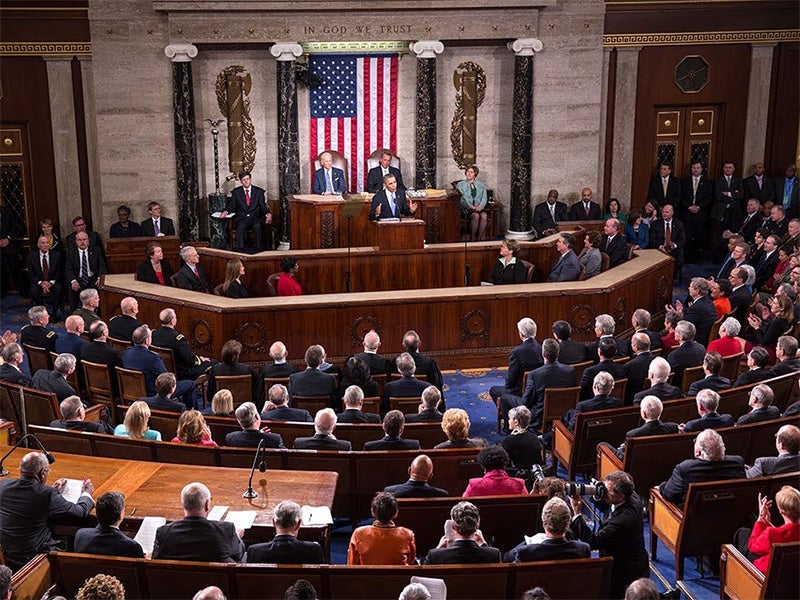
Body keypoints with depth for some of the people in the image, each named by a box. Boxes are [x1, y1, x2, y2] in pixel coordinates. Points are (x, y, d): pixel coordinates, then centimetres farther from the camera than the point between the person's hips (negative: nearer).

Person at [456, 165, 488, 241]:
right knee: (476, 216, -36)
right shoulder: (461, 184, 10)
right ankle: (472, 239, -25)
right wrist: (471, 207, -16)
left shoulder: (481, 184, 18)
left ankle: (478, 239, -29)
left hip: (479, 208, 2)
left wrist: (481, 205, -13)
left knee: (483, 216, -34)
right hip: (467, 209, -2)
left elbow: (484, 197, 8)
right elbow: (463, 198, -2)